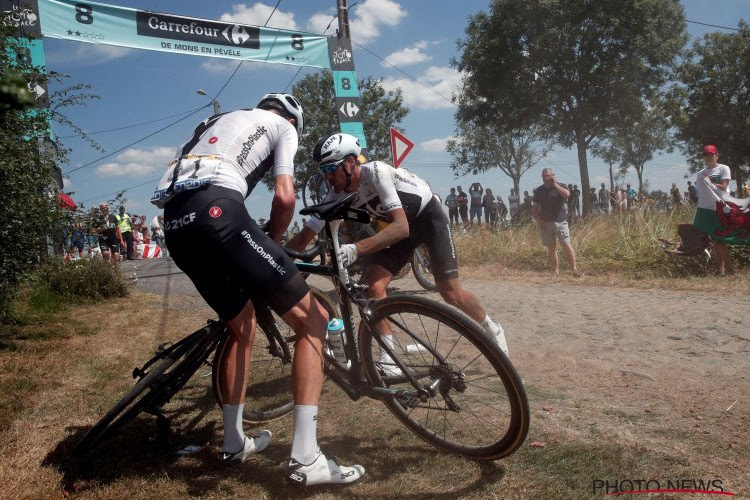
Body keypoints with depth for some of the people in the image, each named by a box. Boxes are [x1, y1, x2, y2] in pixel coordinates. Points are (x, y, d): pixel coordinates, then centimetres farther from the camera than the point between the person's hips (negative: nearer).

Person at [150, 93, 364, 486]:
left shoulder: (221, 121, 39)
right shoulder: (283, 126, 19)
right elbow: (284, 197, 2)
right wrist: (271, 244, 20)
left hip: (175, 224, 8)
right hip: (215, 212, -8)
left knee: (242, 328, 25)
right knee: (312, 321, 0)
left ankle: (234, 442, 33)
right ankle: (305, 458, -5)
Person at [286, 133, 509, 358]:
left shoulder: (375, 171, -34)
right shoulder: (337, 196, -15)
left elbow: (401, 227, -42)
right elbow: (305, 237, -11)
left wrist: (356, 249, -54)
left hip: (429, 215, -5)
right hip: (396, 225, 6)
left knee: (451, 293, -8)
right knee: (373, 286, -15)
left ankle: (493, 330, 21)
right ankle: (388, 359, -3)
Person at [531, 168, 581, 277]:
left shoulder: (560, 186, 3)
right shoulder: (538, 191, 11)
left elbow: (567, 194, -19)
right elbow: (535, 208, 12)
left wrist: (555, 184, -16)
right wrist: (538, 220, -2)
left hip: (560, 221, -3)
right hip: (545, 223, 3)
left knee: (566, 245, -10)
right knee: (551, 248, 6)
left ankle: (574, 268, -7)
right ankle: (555, 270, 12)